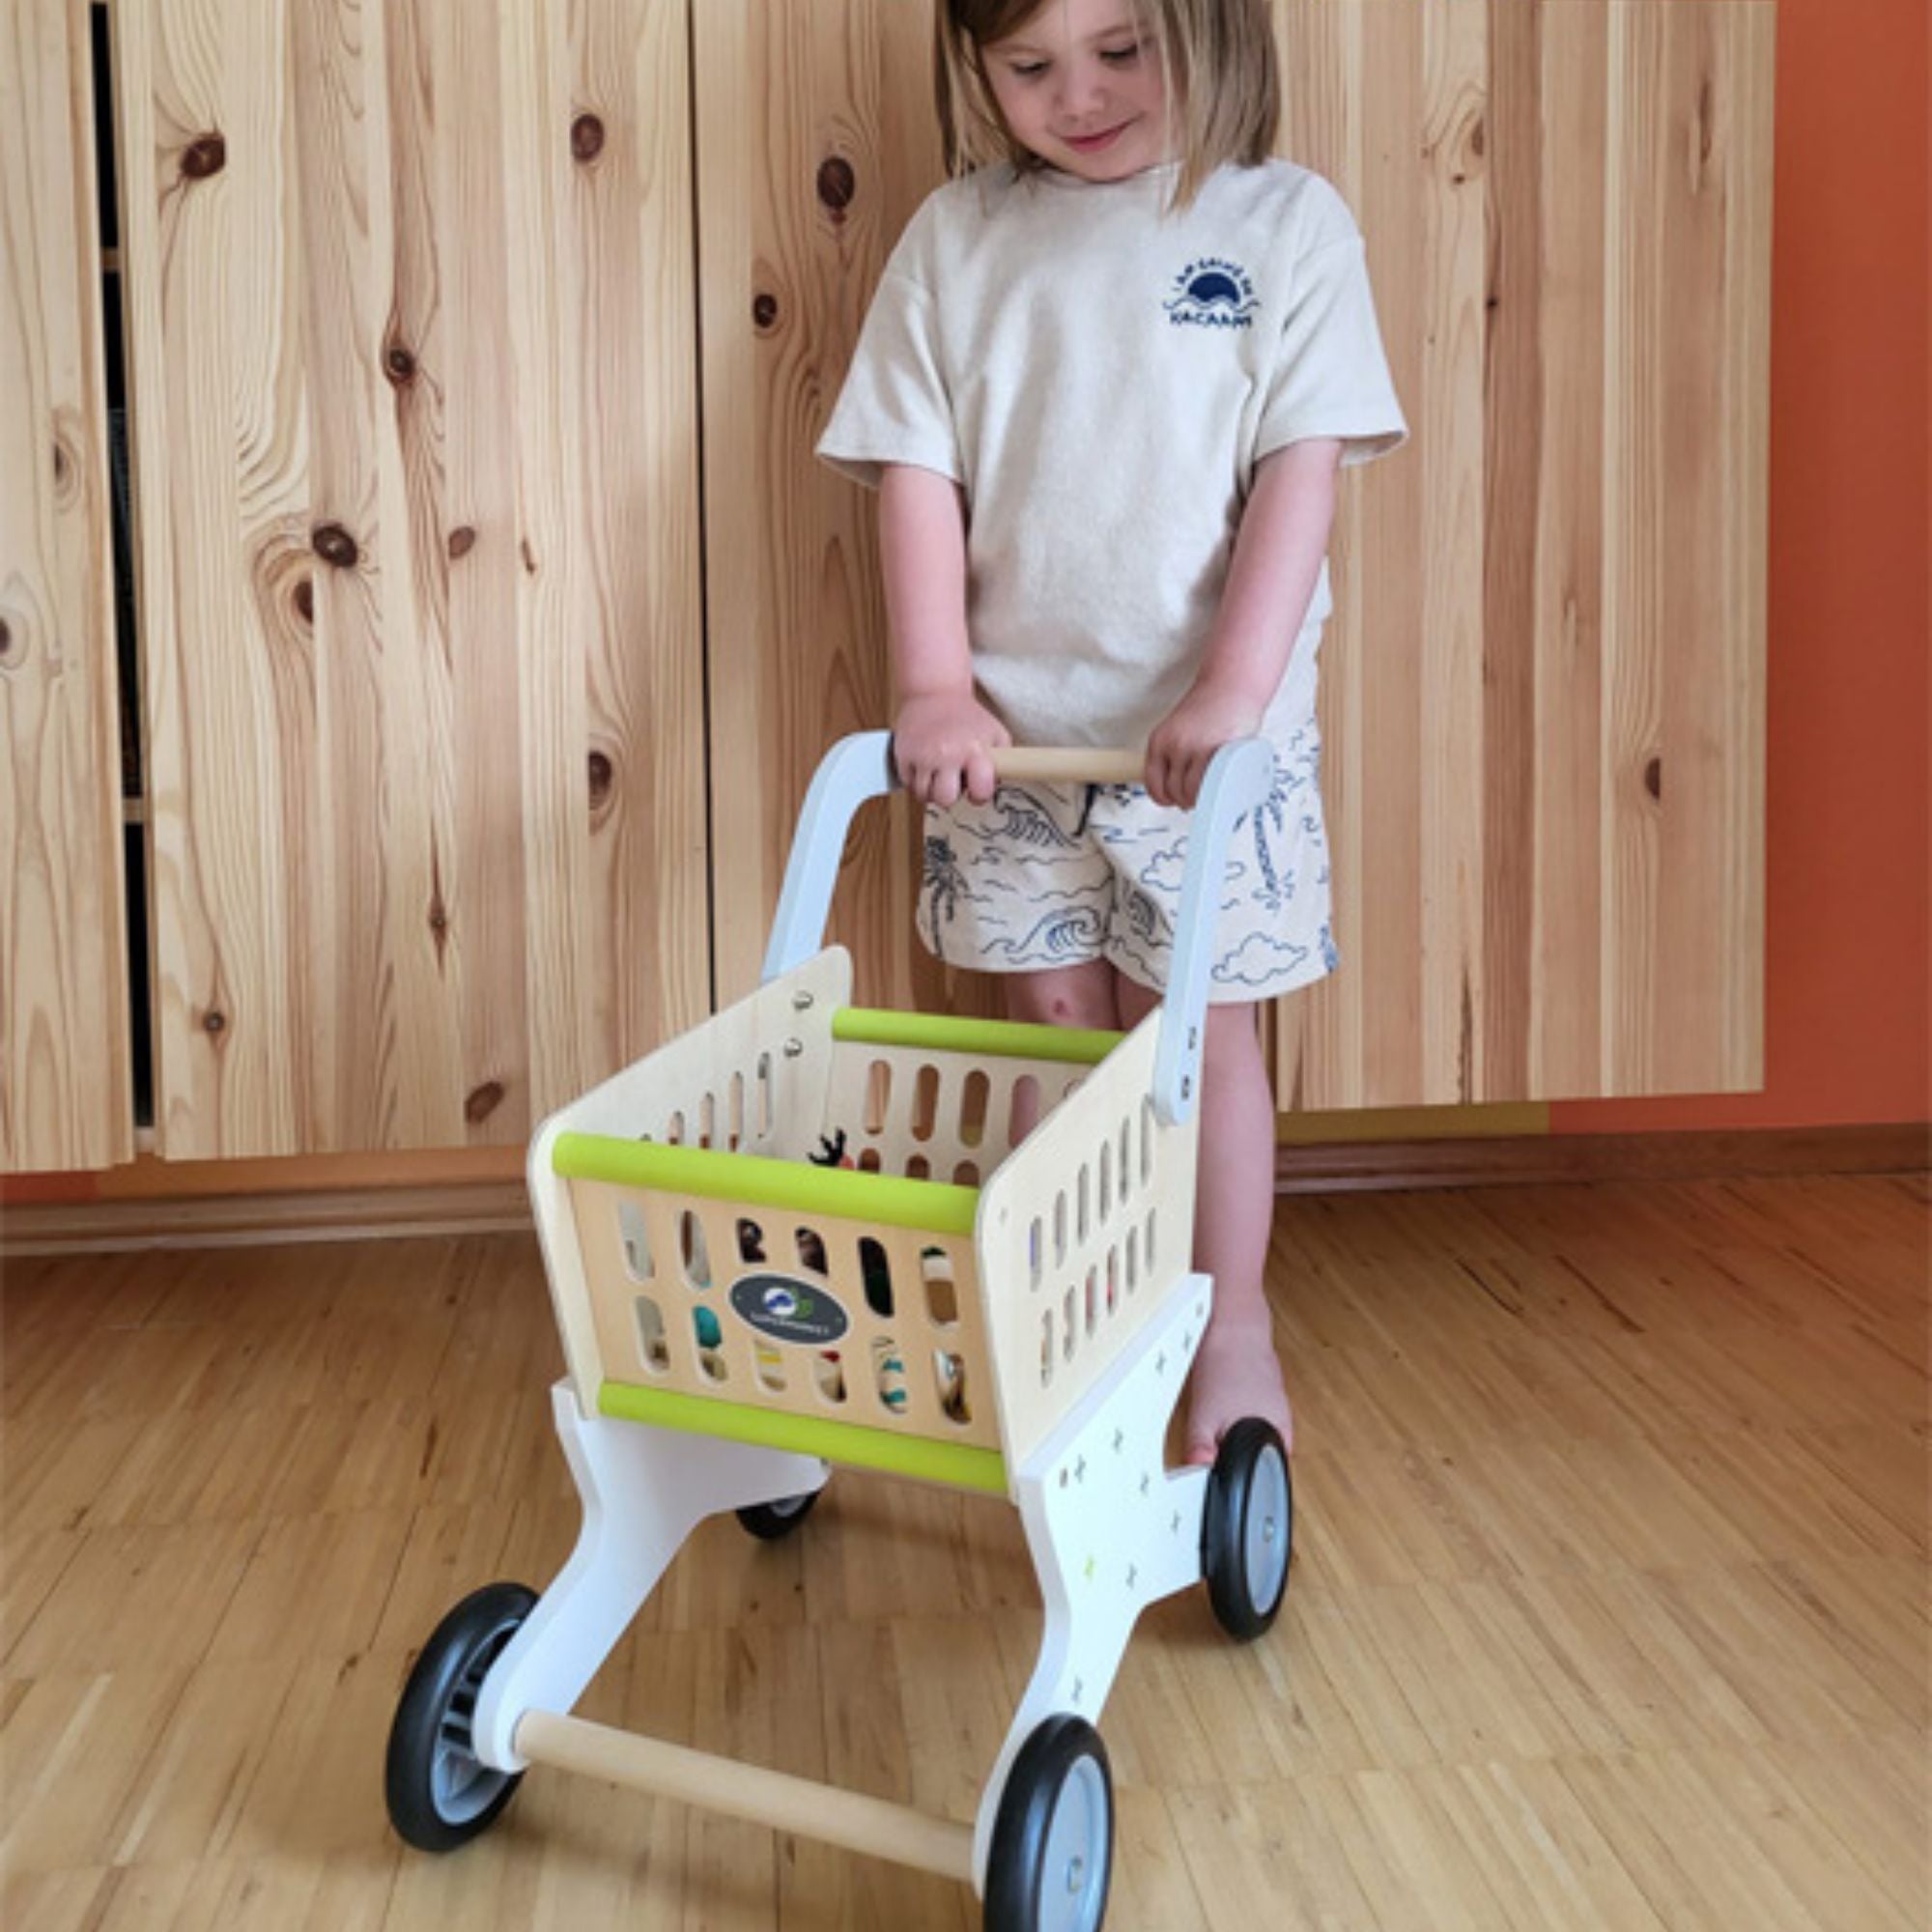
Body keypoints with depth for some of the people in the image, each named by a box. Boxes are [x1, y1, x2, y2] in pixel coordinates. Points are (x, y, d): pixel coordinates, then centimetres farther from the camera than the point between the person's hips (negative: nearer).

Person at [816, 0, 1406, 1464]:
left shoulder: (1285, 221, -2)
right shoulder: (955, 240, 4)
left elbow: (1302, 472, -9)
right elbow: (919, 470, 1)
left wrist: (1233, 690, -18)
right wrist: (934, 684, -9)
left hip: (1208, 728, -2)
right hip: (1008, 721, 3)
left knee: (1197, 1024, 5)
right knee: (1061, 1018, 11)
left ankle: (1234, 1326, 21)